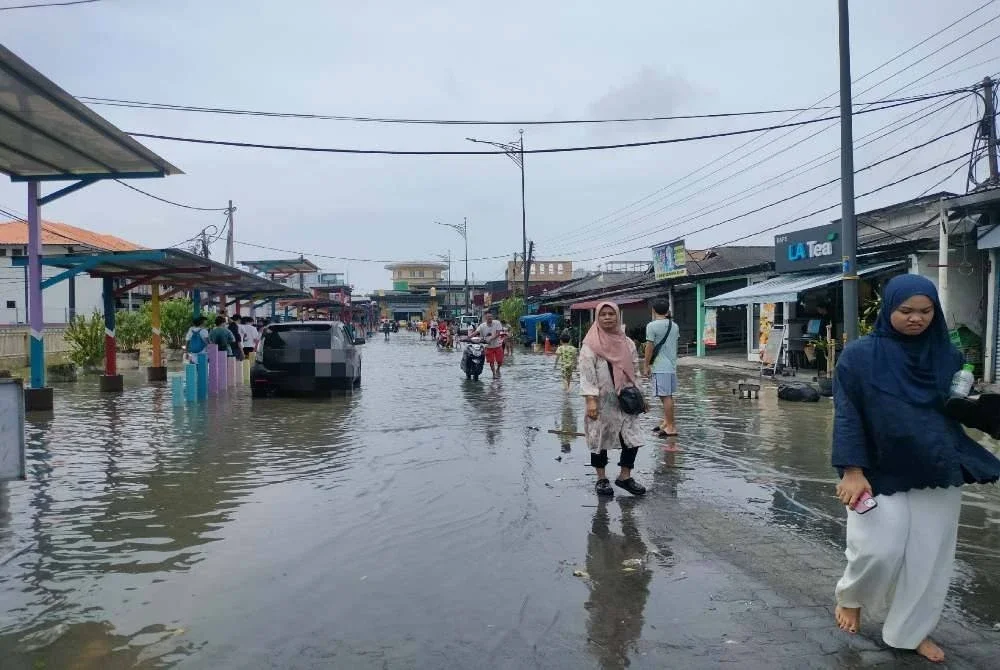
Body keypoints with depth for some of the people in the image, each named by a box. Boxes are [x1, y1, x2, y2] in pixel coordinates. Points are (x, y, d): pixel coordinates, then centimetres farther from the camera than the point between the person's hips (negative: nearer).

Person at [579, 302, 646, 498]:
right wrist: (590, 400, -19)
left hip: (624, 401, 4)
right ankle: (601, 479, 21)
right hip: (602, 402, -4)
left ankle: (625, 476, 18)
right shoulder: (590, 345, -7)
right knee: (599, 438, 5)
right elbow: (587, 374, -12)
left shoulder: (627, 343, 8)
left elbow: (634, 371, 14)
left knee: (632, 438, 1)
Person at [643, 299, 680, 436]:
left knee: (665, 396, -5)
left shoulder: (652, 326, -11)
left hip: (660, 367, -8)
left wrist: (646, 365, -3)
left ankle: (671, 427, -2)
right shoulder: (674, 326, 10)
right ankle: (666, 422, 25)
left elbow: (650, 347, -12)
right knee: (668, 396, 16)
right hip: (672, 366, 8)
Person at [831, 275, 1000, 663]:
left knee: (929, 558, 9)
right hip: (881, 474, -4)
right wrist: (852, 470, -18)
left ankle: (911, 631, 28)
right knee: (879, 551, -5)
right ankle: (849, 597, 27)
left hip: (939, 475, 4)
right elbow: (847, 415, -10)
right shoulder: (860, 356, -7)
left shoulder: (947, 355, 4)